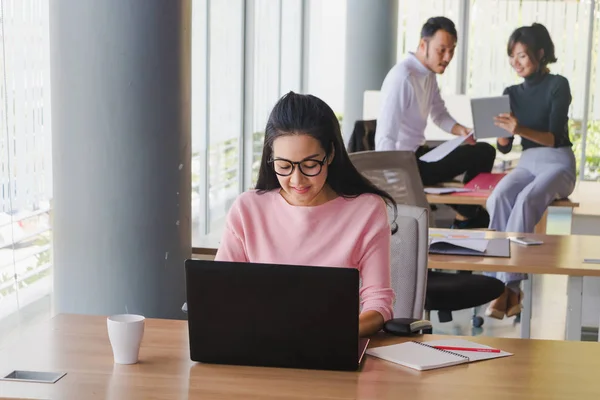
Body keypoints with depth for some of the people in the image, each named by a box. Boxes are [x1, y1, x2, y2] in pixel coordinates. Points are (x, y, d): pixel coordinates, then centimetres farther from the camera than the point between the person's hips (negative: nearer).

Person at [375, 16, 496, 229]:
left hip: (419, 153, 9)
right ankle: (465, 218, 11)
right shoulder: (402, 77, -23)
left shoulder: (429, 73, 6)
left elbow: (439, 114, 18)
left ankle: (468, 216, 20)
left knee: (485, 151, 10)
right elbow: (385, 139, -27)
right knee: (483, 154, -9)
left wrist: (459, 130, -3)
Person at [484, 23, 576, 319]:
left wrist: (521, 130, -28)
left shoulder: (557, 85, -3)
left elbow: (555, 137, -12)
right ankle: (505, 285, -34)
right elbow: (504, 147, 11)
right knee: (498, 198, -30)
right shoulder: (512, 93, 12)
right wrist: (502, 131, -12)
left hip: (558, 163, -4)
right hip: (526, 163, 4)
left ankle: (509, 284, -33)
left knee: (525, 200, -35)